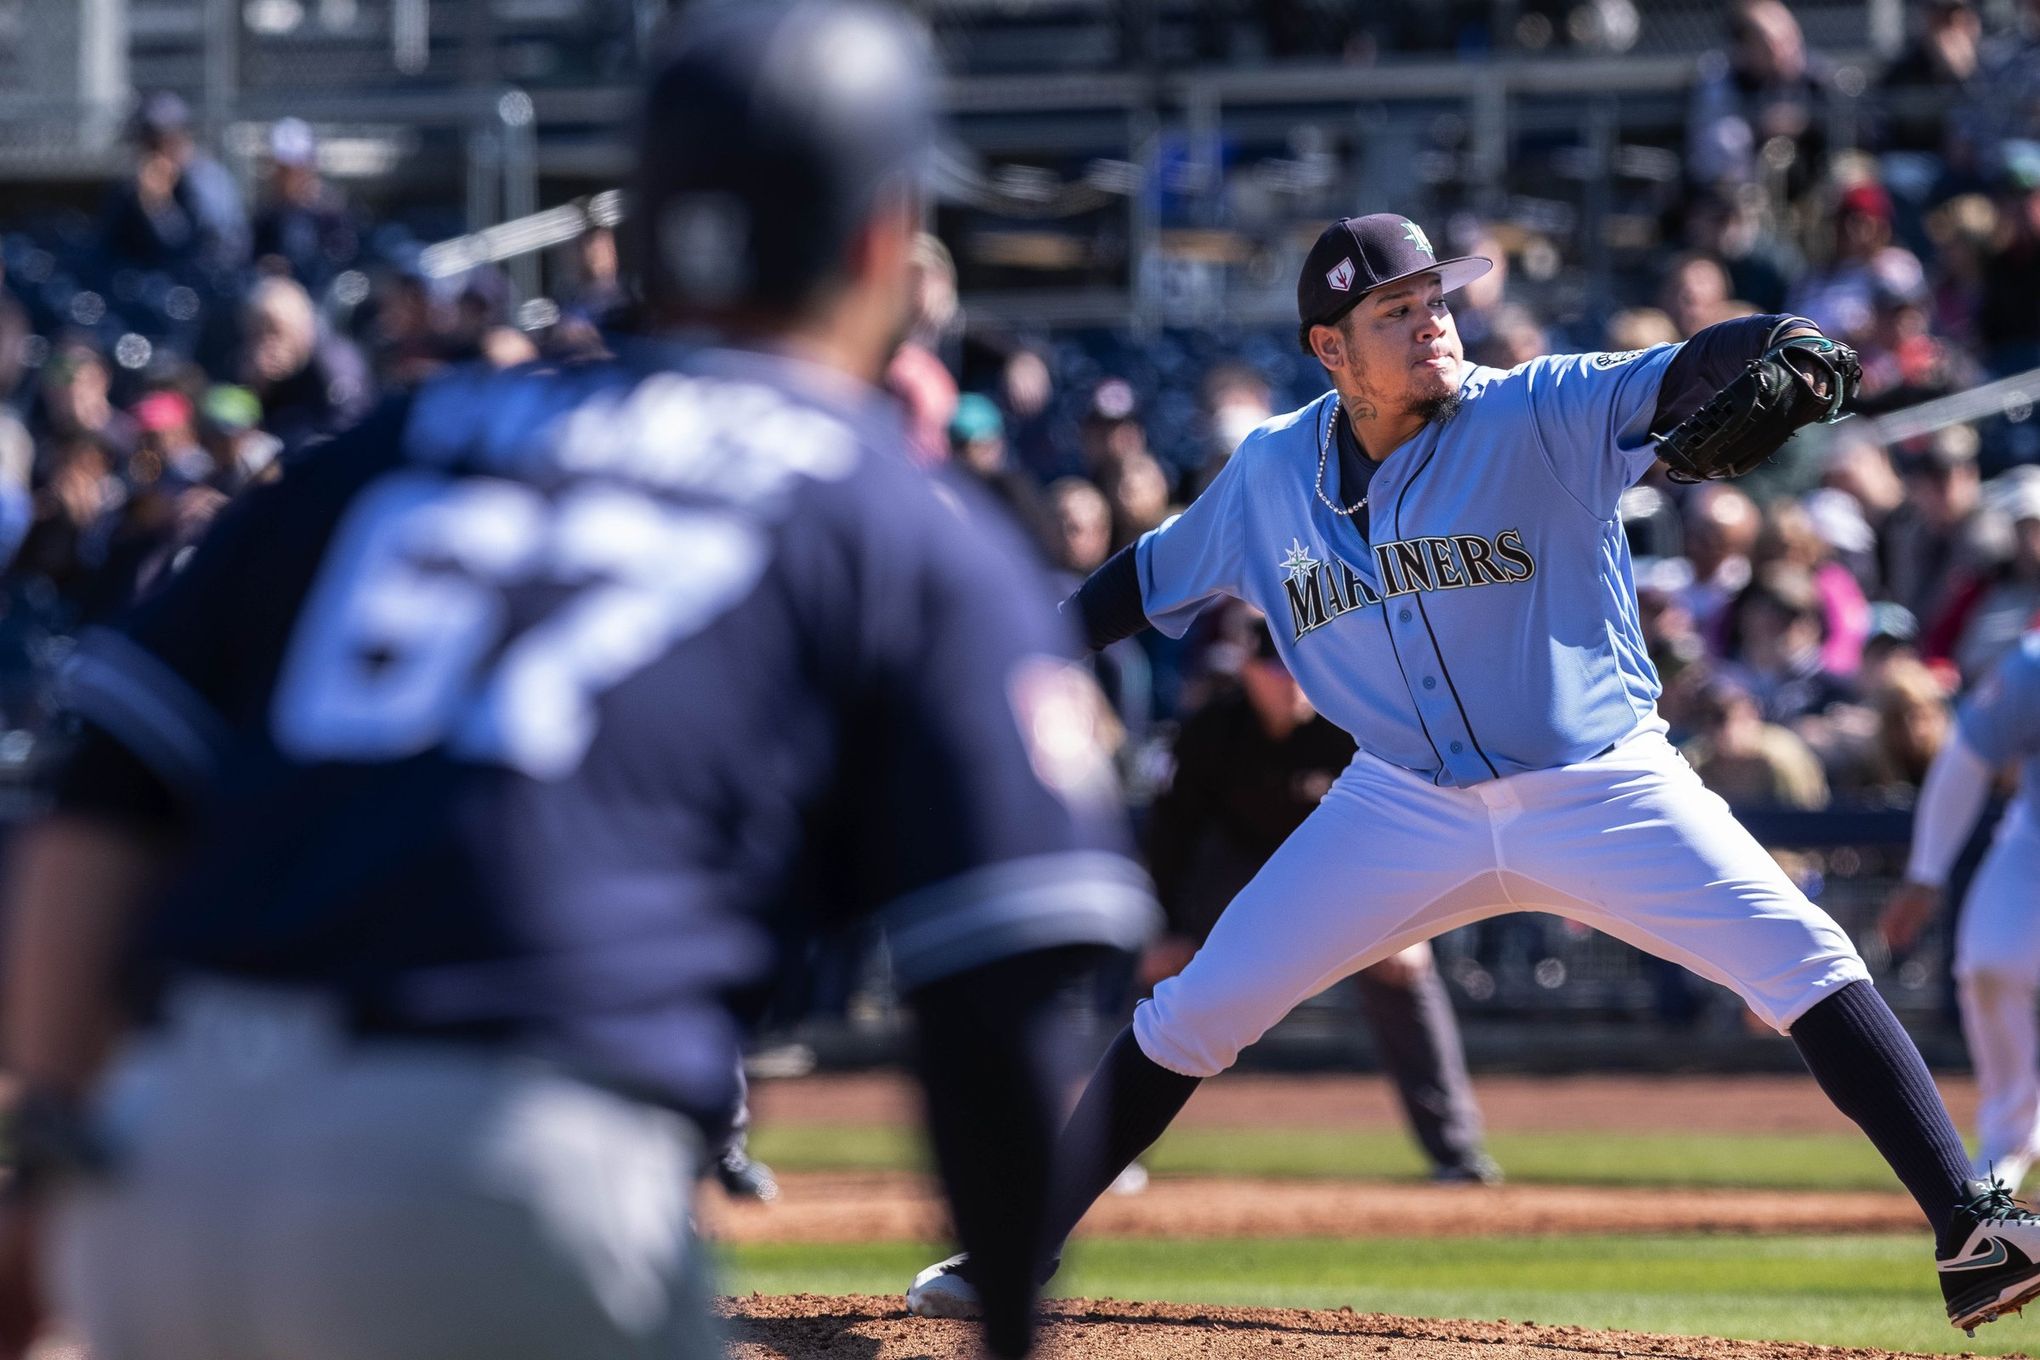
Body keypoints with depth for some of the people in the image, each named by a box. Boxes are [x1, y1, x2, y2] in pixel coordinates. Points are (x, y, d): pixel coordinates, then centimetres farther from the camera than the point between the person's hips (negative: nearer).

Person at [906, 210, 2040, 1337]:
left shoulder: (1538, 417, -14)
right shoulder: (1272, 475, -1)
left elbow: (1675, 380, -31)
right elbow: (1158, 576, 16)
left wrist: (1783, 349, -52)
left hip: (1607, 797, -3)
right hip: (1409, 810, 3)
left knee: (1804, 961, -20)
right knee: (1194, 1013, 0)